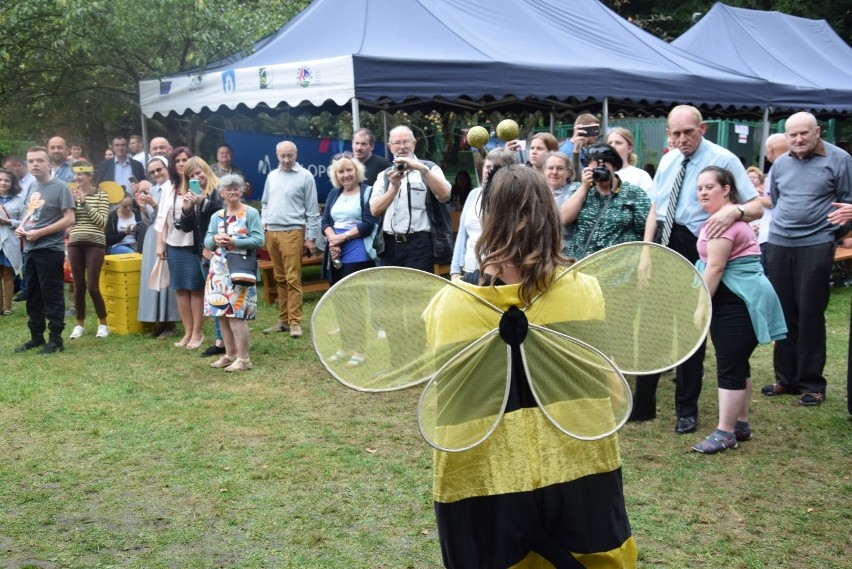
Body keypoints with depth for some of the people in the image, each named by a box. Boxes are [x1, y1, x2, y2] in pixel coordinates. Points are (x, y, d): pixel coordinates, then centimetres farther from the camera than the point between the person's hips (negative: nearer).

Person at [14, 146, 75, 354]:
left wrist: (39, 233, -18)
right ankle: (36, 336, 23)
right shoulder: (32, 187, 13)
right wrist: (21, 227, 3)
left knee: (52, 296, -3)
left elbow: (69, 219, -15)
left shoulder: (60, 187, -10)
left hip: (50, 250, -8)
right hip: (30, 250, 8)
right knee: (33, 295, 13)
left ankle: (56, 339, 4)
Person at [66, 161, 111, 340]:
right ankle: (80, 324, 19)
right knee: (78, 286, 7)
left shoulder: (101, 195, -2)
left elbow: (102, 222, -10)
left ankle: (103, 324, 10)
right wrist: (72, 203, -8)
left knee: (92, 286, -5)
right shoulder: (72, 194, 8)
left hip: (95, 244, -4)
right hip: (75, 243, 4)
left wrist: (85, 203, -14)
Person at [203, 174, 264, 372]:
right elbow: (207, 241, 10)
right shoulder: (216, 216, 14)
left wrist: (234, 241, -18)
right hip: (219, 271, 6)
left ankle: (243, 358, -4)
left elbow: (258, 240, -11)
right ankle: (230, 354, 18)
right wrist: (215, 239, -13)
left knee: (236, 314, -10)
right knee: (221, 313, 7)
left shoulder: (251, 213, -3)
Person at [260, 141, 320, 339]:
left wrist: (311, 238, -7)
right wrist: (263, 223, 9)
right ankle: (283, 320, 15)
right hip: (271, 233, 6)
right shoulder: (272, 176, 14)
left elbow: (312, 210, -4)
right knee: (280, 279, 10)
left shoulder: (305, 177, -4)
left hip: (292, 232, -6)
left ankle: (295, 322, -5)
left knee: (293, 279, -8)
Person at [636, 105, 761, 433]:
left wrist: (734, 210, -34)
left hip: (695, 249, -5)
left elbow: (757, 206, -12)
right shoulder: (668, 160, 9)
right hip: (663, 245, 6)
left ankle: (687, 411, 19)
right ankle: (642, 405, 21)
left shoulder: (723, 160, -9)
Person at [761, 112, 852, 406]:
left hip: (816, 246, -5)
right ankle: (786, 378, 17)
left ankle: (811, 383, 7)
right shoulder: (780, 164, 9)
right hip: (778, 245, 5)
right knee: (783, 312, 8)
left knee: (810, 314, -2)